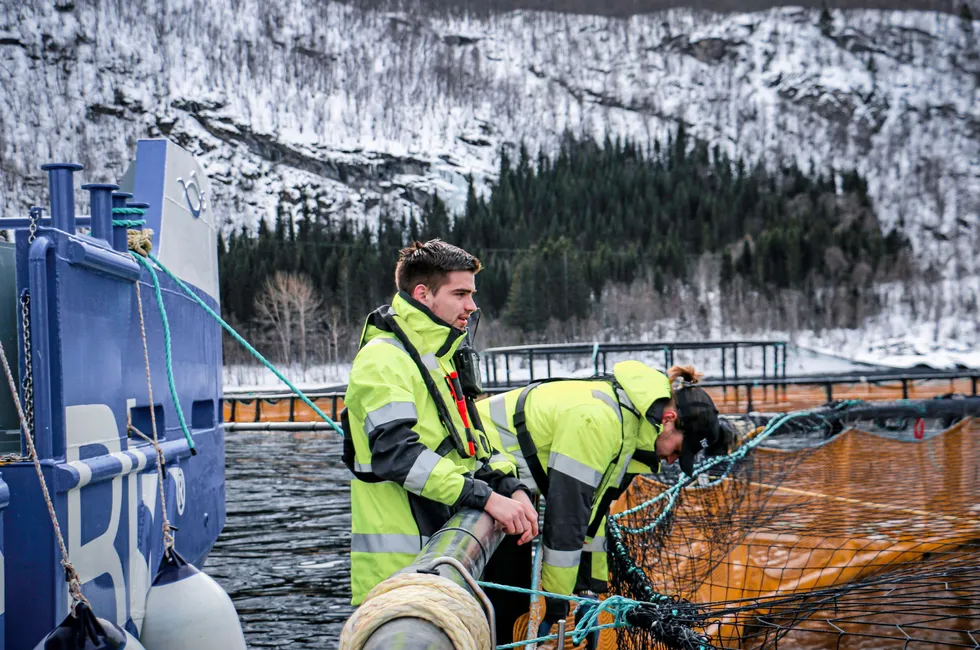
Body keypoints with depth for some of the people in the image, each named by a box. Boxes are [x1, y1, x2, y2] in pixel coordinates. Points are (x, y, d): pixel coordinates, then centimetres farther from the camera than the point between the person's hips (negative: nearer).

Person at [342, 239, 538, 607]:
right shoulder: (383, 359, -11)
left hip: (442, 550, 9)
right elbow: (396, 453, -24)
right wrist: (486, 498, -26)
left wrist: (511, 488, -1)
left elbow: (471, 440, 18)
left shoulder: (441, 358, 20)